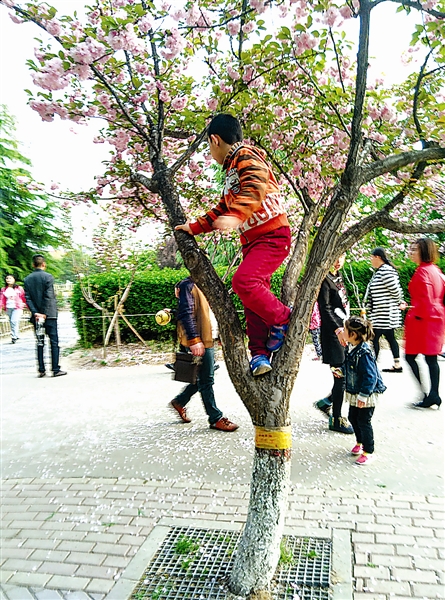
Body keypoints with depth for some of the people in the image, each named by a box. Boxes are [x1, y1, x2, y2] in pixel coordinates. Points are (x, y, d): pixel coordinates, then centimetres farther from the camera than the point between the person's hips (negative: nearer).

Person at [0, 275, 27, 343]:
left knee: (14, 321, -18)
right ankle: (16, 335, 23)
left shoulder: (19, 288, 0)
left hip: (17, 308, -4)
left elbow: (24, 298, 2)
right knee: (12, 322, 10)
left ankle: (14, 336, -11)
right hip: (8, 308, 4)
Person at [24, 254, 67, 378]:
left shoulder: (27, 279, 7)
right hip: (49, 315, -4)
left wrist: (35, 313, -4)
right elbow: (48, 297, -14)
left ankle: (41, 370, 10)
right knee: (54, 342, 0)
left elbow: (27, 298, 0)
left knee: (40, 343, 9)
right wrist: (45, 314, -13)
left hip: (36, 315, 4)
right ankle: (56, 369, -1)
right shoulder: (48, 277, -7)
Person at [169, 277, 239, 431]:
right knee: (206, 380, 0)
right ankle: (215, 418, 12)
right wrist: (194, 340, -26)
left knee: (203, 378, 17)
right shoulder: (188, 285, -11)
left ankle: (179, 402, 33)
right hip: (199, 342, -10)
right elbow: (185, 313, -20)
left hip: (207, 340, 10)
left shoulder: (200, 287, 18)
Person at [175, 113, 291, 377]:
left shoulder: (246, 155, -7)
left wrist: (237, 216, -44)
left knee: (244, 281, -26)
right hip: (252, 240, 10)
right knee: (253, 298, 2)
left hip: (272, 234, -10)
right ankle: (260, 353, 7)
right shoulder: (232, 168, 24)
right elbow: (223, 209, 33)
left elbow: (255, 186, -29)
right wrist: (194, 227, 32)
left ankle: (282, 320, -6)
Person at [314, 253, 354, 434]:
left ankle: (327, 401, 30)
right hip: (333, 333, -9)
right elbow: (325, 309, -21)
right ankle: (336, 420, 12)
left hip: (343, 330, 9)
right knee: (341, 377, -3)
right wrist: (337, 329, -31)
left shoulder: (338, 275, 15)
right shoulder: (324, 279, -13)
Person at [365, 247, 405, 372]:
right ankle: (397, 365, 20)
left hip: (384, 314, -10)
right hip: (380, 313, 10)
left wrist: (398, 303, -1)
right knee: (390, 337, 13)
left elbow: (396, 290, -17)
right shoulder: (380, 271, 13)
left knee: (374, 338, -5)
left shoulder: (386, 271, -18)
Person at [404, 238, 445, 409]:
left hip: (422, 320, -9)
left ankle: (424, 393, 1)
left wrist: (416, 315, -12)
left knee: (410, 356, 0)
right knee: (431, 358, 11)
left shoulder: (422, 271, -14)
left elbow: (425, 299, -19)